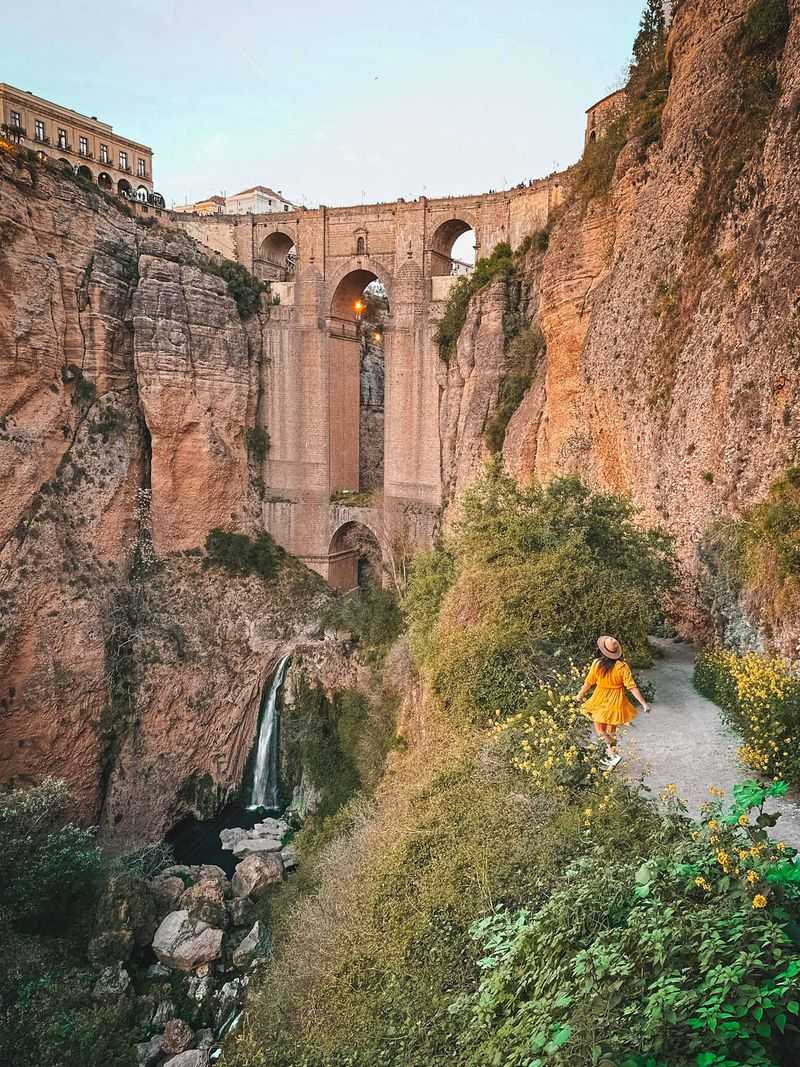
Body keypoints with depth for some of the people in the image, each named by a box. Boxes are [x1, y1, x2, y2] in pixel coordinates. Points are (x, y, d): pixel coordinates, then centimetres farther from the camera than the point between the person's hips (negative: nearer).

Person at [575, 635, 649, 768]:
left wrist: (580, 694, 13)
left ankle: (614, 754, 1)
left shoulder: (597, 664, -17)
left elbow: (588, 683, -5)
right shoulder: (622, 666, -17)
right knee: (611, 730, 22)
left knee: (600, 729, 15)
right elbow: (632, 687, -16)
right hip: (616, 702, 2)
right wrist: (643, 703, -7)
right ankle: (611, 751, 35)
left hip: (601, 701, -1)